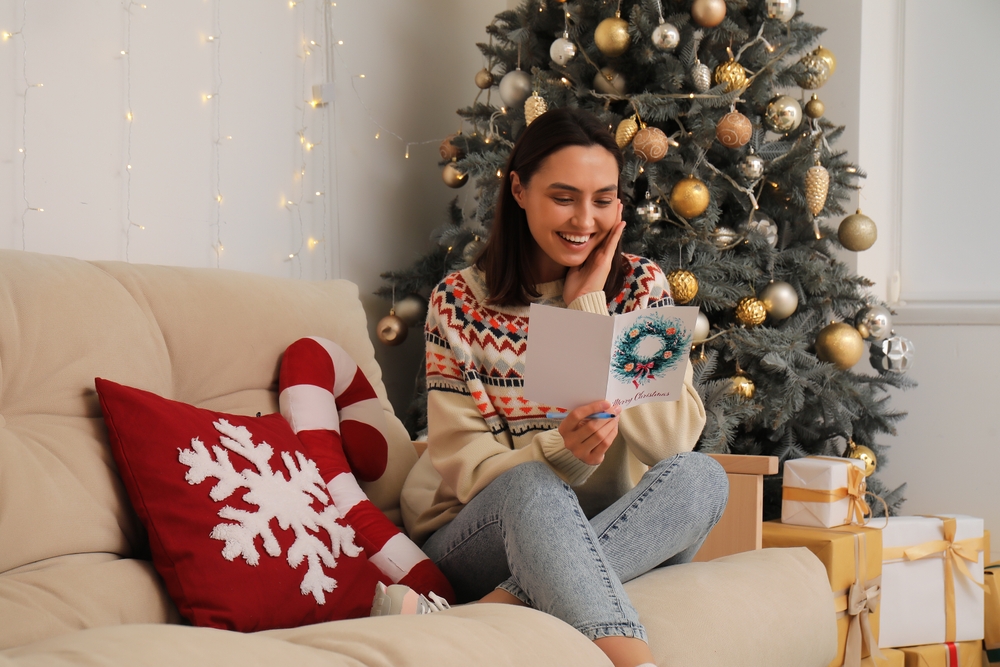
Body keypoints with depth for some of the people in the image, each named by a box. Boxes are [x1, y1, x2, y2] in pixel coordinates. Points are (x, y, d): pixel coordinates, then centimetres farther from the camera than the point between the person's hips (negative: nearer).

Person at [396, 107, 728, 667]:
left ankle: (502, 607, -34)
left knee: (701, 477, -28)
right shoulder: (461, 301, -1)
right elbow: (464, 466, -8)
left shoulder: (640, 285, 4)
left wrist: (590, 308, -12)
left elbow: (677, 439, -10)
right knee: (532, 485, -36)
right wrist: (564, 450, -29)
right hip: (484, 534, -2)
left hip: (617, 536, 3)